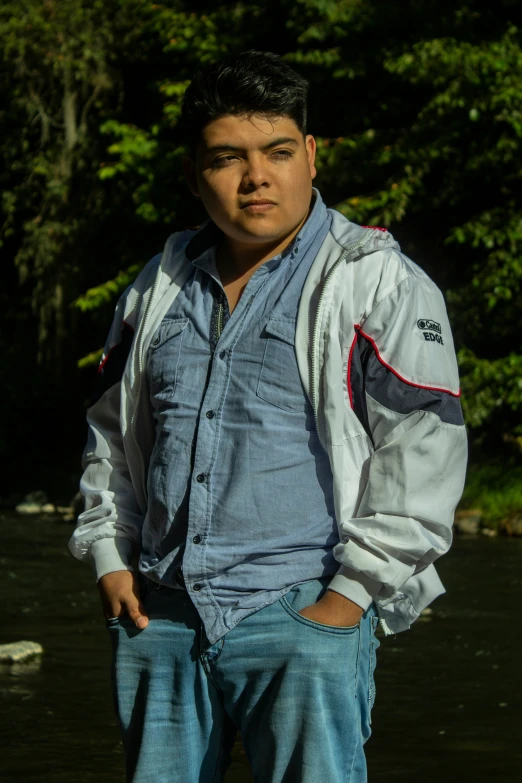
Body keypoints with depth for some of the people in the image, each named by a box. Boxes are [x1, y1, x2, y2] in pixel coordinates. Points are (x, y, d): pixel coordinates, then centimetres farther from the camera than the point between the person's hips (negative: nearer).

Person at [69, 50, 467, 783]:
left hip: (304, 618, -5)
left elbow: (425, 451, -9)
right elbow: (112, 430, 25)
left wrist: (352, 593, -11)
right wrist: (109, 556, 14)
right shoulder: (160, 285, 14)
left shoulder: (379, 284, -5)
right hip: (158, 614, 6)